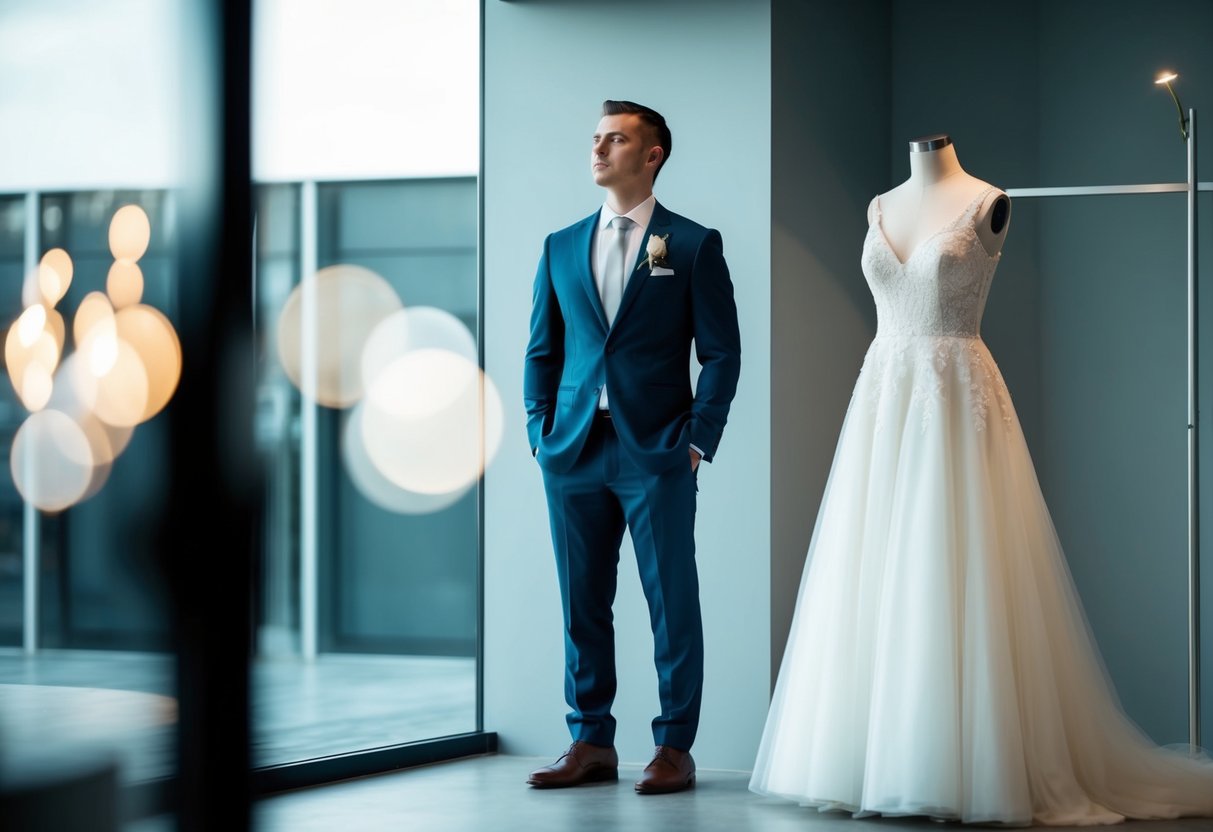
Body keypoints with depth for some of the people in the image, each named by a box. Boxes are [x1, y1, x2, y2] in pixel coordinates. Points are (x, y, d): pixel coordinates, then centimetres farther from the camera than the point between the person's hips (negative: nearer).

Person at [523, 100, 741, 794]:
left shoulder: (695, 245, 3)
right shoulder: (561, 247, 13)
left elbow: (722, 352, 1)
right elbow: (542, 351, 15)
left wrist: (699, 439, -7)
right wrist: (541, 433, 4)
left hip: (657, 453, -4)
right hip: (575, 451, 4)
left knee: (672, 603, 0)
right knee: (583, 604, 7)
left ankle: (675, 748, 8)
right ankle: (592, 743, 16)